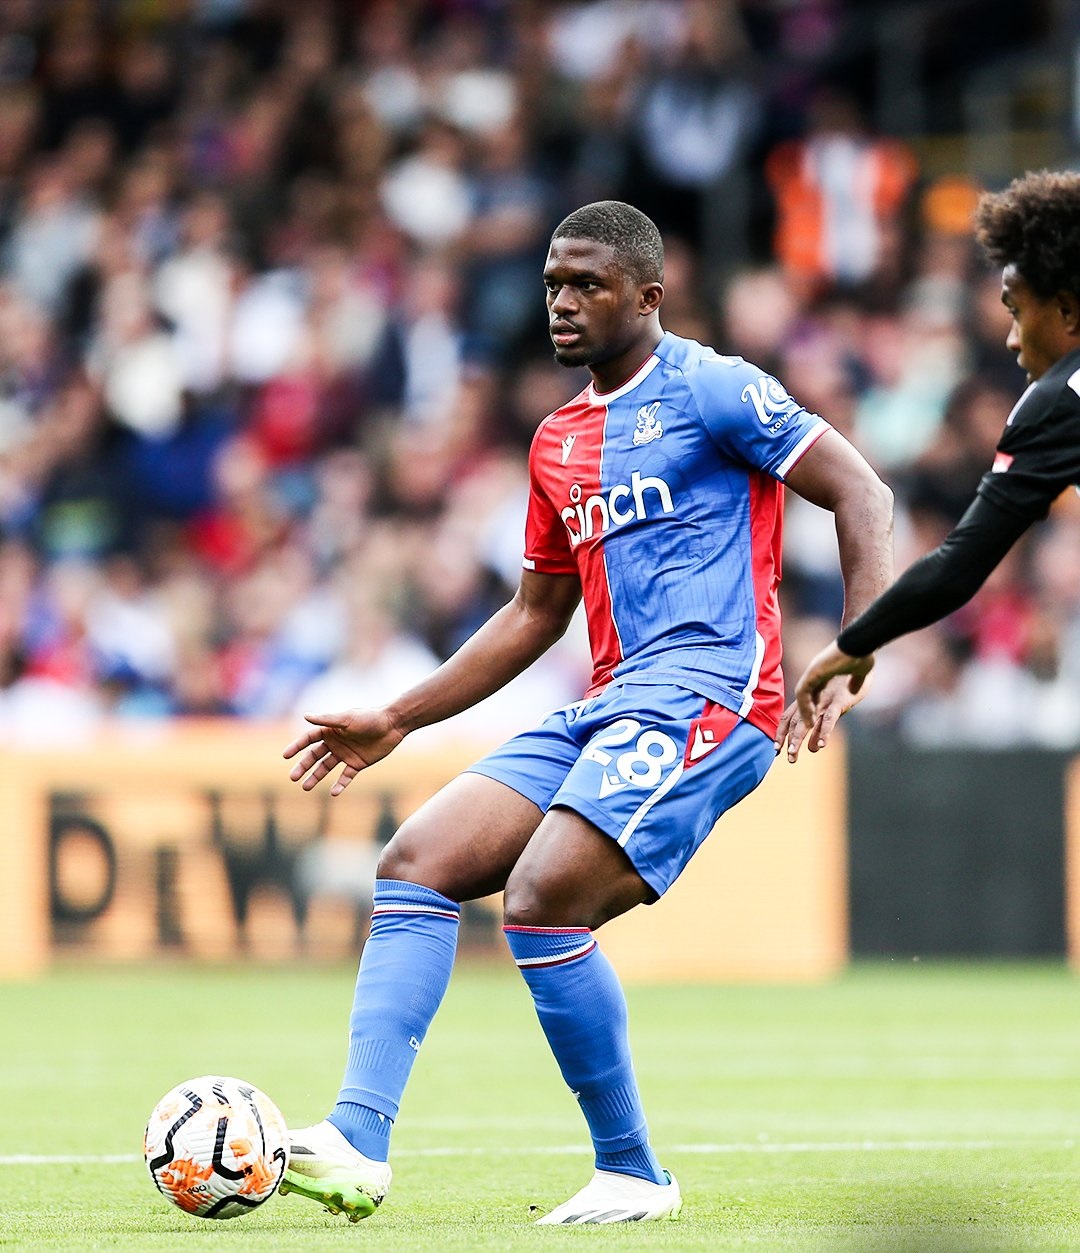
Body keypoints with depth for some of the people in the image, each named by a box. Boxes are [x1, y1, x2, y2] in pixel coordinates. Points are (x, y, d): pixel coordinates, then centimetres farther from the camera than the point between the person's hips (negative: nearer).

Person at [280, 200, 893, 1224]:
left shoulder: (708, 389, -3)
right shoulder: (556, 442, 21)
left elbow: (860, 494, -6)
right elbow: (535, 614, 29)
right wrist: (396, 721, 26)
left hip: (704, 696, -8)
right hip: (604, 710, 8)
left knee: (542, 904, -22)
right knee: (416, 863, -6)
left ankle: (633, 1175, -9)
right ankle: (358, 1144, -15)